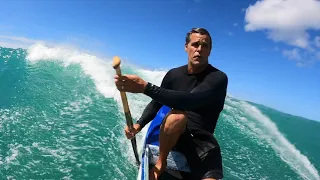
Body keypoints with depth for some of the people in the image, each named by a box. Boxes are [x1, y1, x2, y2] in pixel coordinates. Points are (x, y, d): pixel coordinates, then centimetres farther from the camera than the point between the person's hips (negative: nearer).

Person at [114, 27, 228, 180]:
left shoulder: (218, 78, -14)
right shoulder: (174, 74, 0)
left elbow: (190, 101, -32)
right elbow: (156, 103, 10)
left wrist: (145, 87, -38)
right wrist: (139, 124, -8)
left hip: (203, 141, -3)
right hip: (173, 135, 3)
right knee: (177, 116, -34)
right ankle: (160, 163, -10)